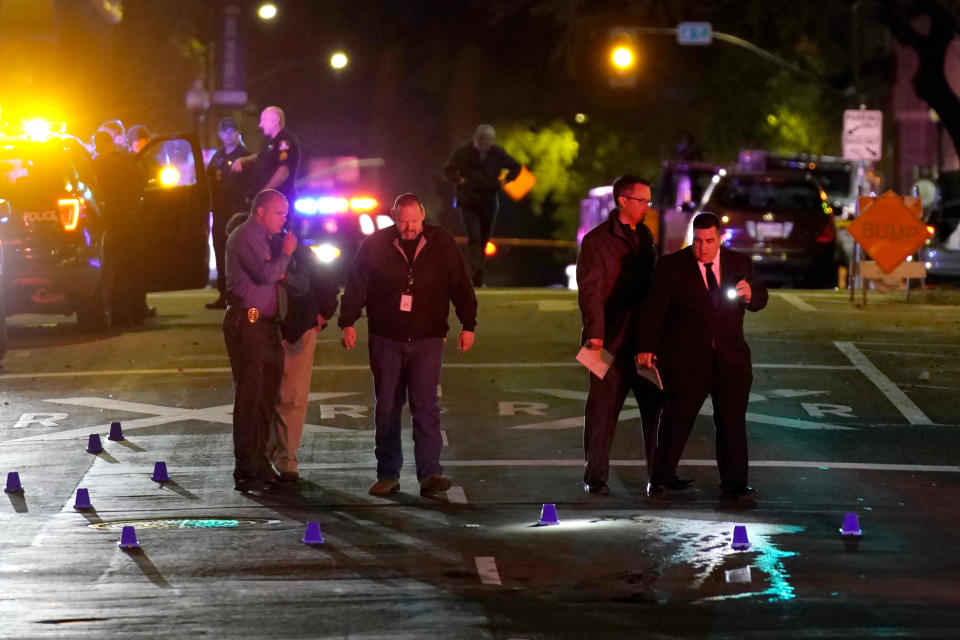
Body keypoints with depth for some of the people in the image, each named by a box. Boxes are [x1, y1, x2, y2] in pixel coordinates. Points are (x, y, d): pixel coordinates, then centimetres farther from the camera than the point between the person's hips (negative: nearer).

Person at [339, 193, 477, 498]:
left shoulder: (441, 243, 1)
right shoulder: (376, 244, 0)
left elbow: (460, 286, 5)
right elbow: (355, 286, 1)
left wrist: (468, 325, 2)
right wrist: (347, 323, -8)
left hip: (427, 338, -1)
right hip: (386, 338, 1)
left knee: (425, 406, -11)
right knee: (387, 407, 6)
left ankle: (429, 473, -14)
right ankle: (387, 475, 14)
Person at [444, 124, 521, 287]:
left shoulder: (497, 153, 0)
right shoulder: (463, 151, -5)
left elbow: (516, 167, 14)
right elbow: (449, 170, 4)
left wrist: (505, 180, -3)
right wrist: (460, 180, -14)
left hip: (489, 201, 3)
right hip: (468, 201, -3)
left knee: (483, 239, 6)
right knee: (474, 237, -17)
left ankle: (476, 274, 16)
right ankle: (477, 273, -28)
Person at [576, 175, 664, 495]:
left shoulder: (645, 236, 14)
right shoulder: (597, 240, -7)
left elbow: (652, 283, 16)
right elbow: (589, 290, -12)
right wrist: (595, 333, -20)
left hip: (645, 339, 6)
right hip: (612, 340, -6)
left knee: (656, 406, 5)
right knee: (603, 409, 2)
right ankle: (596, 476, 9)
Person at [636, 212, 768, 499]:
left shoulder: (739, 263, 7)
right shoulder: (672, 266, -3)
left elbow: (759, 300, 14)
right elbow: (654, 309, -5)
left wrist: (750, 294, -10)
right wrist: (647, 347, -13)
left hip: (730, 359, 3)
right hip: (686, 360, -3)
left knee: (732, 422, 4)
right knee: (677, 419, -1)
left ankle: (734, 484, 11)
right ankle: (659, 481, 11)